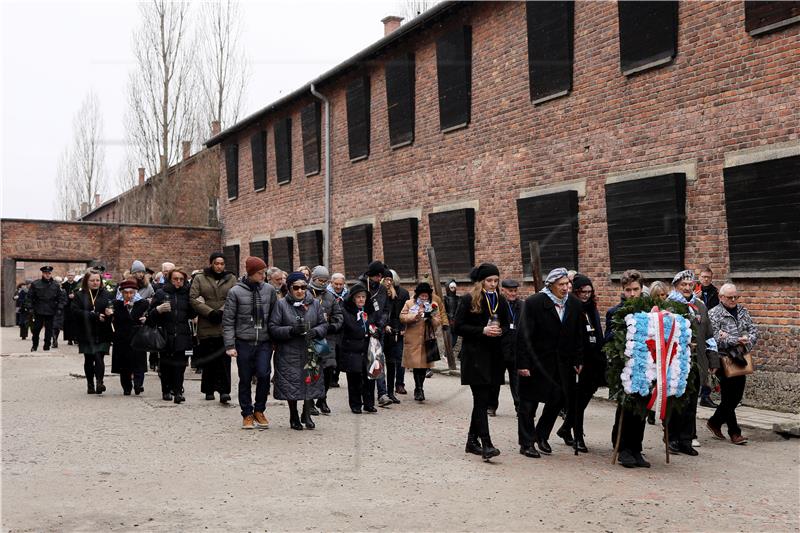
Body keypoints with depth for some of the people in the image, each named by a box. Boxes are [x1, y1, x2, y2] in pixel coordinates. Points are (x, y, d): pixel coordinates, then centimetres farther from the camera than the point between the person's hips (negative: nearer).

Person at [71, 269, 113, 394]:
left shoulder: (107, 295, 6)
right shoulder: (80, 295, 4)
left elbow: (114, 309, 1)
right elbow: (75, 311, -9)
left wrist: (109, 313, -24)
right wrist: (95, 316, -16)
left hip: (102, 333, -1)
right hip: (86, 333, 1)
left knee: (99, 357, -12)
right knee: (88, 360, 8)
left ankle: (99, 382, -15)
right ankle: (90, 385, 18)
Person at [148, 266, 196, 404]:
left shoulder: (186, 294, 10)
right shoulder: (161, 293, 3)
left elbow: (191, 315, 16)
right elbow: (150, 315, 2)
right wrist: (159, 309, -17)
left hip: (181, 335, 1)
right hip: (165, 334, -1)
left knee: (179, 364, -6)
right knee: (165, 364, 5)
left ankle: (178, 391, -3)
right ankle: (166, 391, 18)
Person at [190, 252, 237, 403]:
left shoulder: (231, 279, 10)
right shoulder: (199, 279, 8)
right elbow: (193, 298, -3)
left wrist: (221, 311, -14)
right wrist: (210, 312, -12)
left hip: (226, 325, 0)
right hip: (206, 325, 0)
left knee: (224, 358, -7)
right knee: (208, 358, 5)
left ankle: (224, 390, -8)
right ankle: (209, 390, 16)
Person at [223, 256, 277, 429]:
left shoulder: (270, 290, 3)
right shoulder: (235, 292, -4)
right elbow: (228, 320, -3)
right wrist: (230, 345, -7)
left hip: (264, 342, 1)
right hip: (244, 342, -1)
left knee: (264, 374, -11)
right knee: (245, 380, 6)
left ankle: (259, 410, 11)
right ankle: (247, 414, 22)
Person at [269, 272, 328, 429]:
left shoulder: (315, 303, 6)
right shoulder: (281, 304, -3)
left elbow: (324, 324, 9)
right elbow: (273, 328, -6)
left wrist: (315, 331, -12)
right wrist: (291, 330, -20)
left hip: (310, 351, 2)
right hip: (289, 353, -2)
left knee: (310, 383, 1)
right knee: (291, 384, 5)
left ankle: (307, 415, 21)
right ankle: (294, 417, 24)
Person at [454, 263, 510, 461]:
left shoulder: (500, 300, 12)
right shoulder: (468, 300, -5)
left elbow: (507, 325, 19)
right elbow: (459, 327, -7)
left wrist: (500, 331, -5)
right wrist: (483, 330, -17)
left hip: (494, 355, 6)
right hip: (475, 356, -6)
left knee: (483, 399, 11)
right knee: (481, 399, -10)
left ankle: (472, 440, 22)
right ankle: (486, 445, -13)